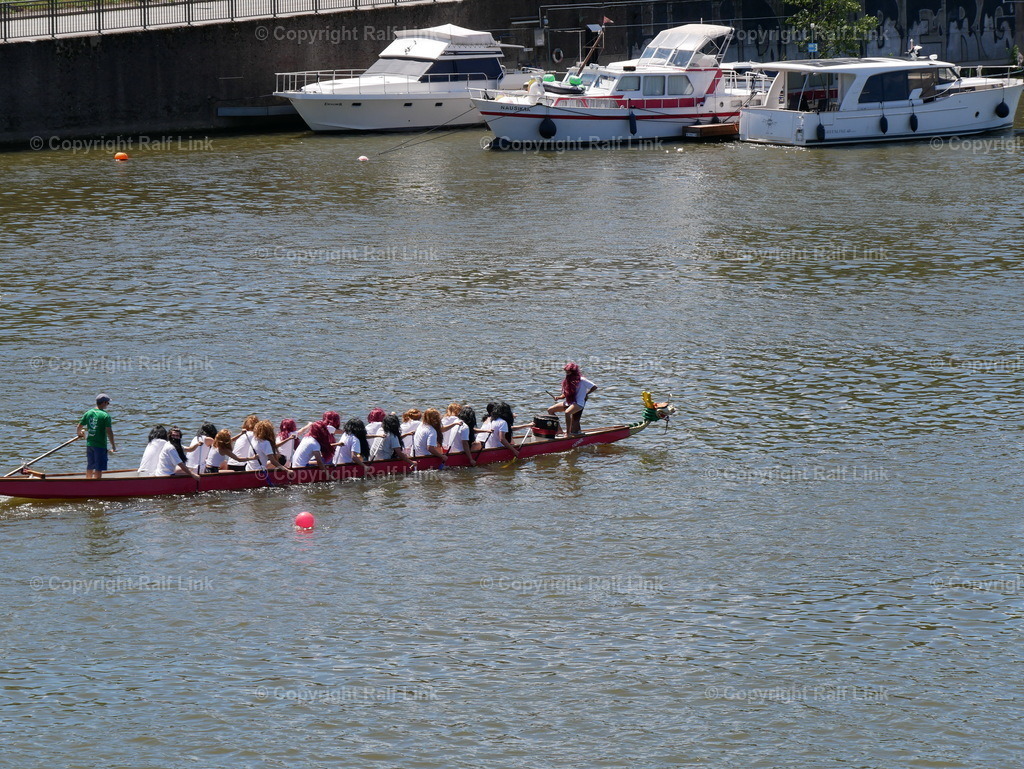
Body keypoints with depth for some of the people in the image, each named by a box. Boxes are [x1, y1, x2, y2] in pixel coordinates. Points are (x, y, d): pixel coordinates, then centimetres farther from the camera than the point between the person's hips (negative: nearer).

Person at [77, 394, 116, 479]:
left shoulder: (88, 413, 4)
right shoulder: (105, 416, -14)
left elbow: (79, 426, 12)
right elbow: (109, 432, -17)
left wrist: (80, 434, 34)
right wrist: (113, 446, -7)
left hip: (89, 444, 6)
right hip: (100, 445, -6)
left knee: (90, 467, 17)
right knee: (99, 469, -1)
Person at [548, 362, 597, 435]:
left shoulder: (581, 380, -9)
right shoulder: (567, 381, 12)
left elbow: (594, 387, -11)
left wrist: (586, 394, -8)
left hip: (578, 403, -9)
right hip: (568, 403, 9)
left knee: (567, 412, -38)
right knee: (550, 410, 2)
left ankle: (568, 433, -33)